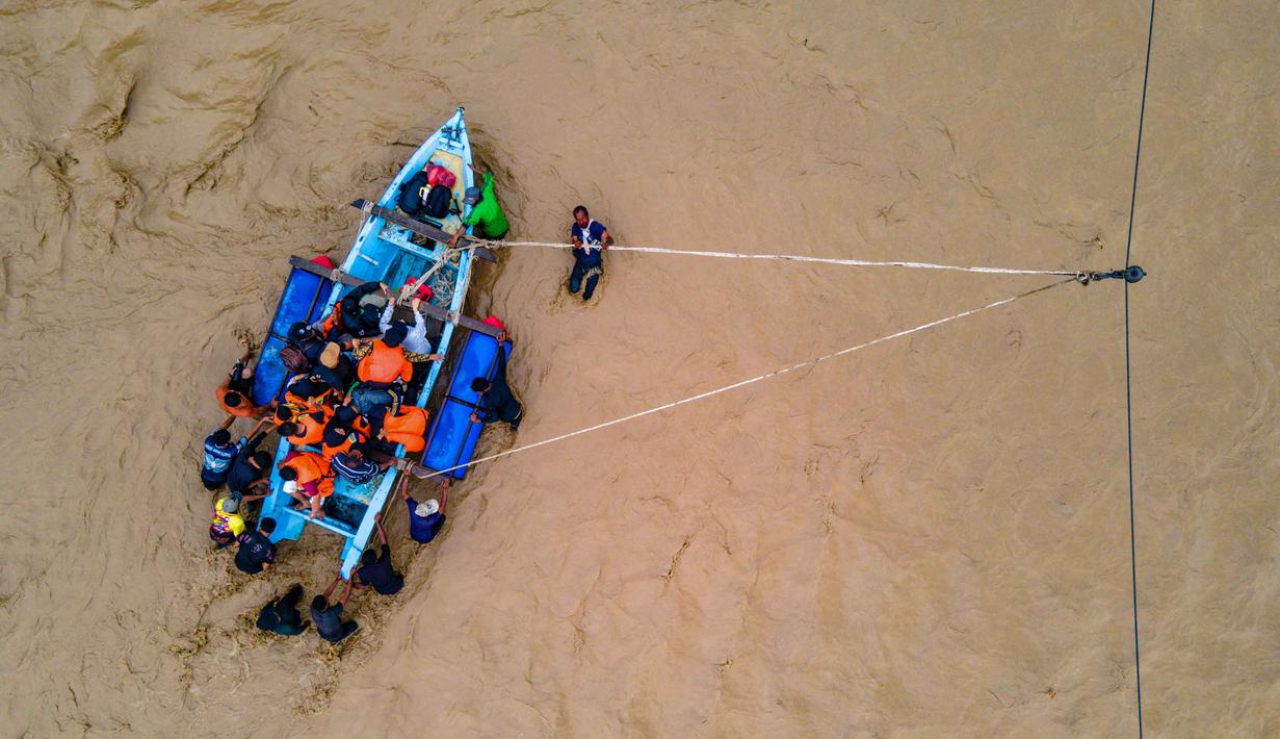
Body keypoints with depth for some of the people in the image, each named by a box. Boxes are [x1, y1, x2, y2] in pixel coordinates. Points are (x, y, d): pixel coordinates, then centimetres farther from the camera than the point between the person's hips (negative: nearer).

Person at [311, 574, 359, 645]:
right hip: (335, 636, -4)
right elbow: (346, 596, -38)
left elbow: (327, 593, -20)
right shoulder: (332, 613, -46)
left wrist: (337, 579, -24)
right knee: (353, 624, 19)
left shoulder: (313, 608, -34)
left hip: (322, 634, 4)